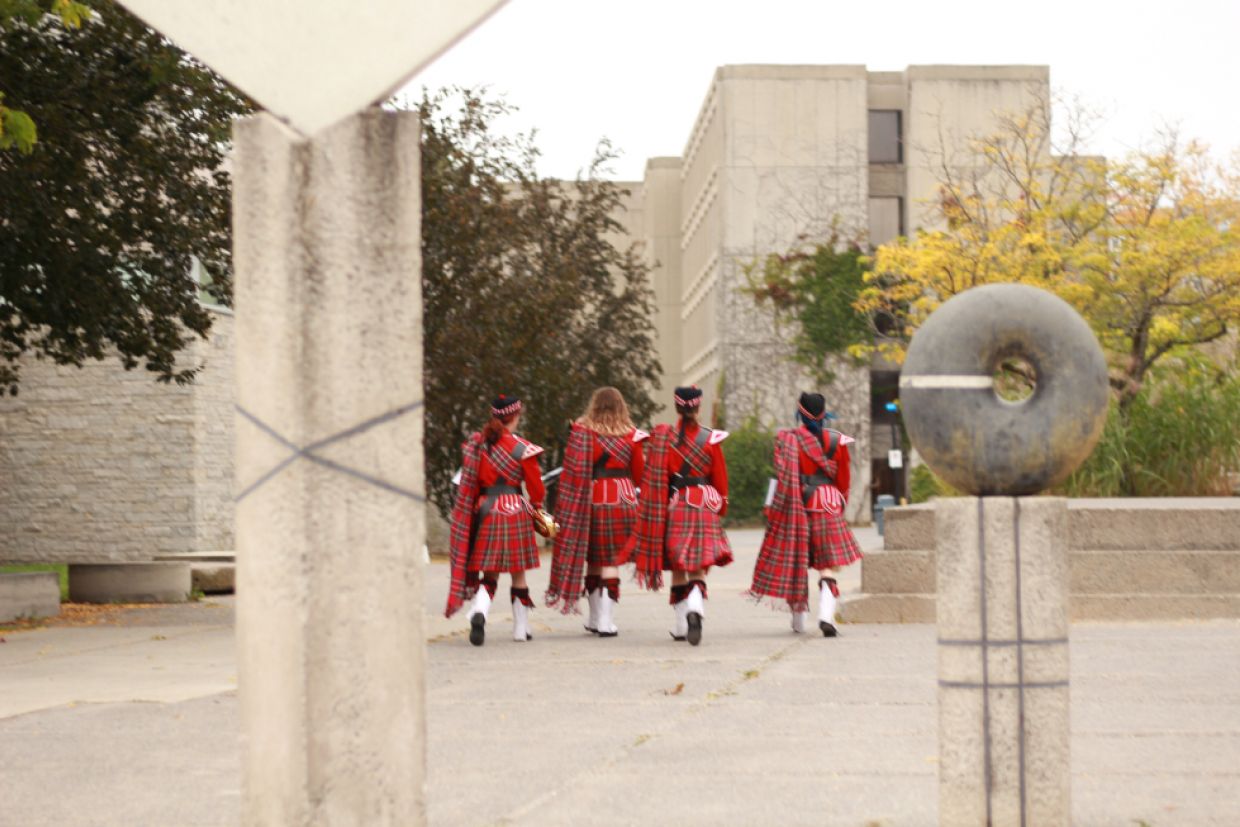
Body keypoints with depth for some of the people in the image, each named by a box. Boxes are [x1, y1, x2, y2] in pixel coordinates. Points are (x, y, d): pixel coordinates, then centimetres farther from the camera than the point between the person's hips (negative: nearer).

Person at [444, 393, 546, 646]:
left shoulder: (477, 443, 3)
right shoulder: (522, 448, -8)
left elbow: (469, 486, 7)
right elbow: (535, 488, -2)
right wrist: (535, 508, 18)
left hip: (485, 511, 3)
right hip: (515, 509, -3)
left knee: (489, 574, 7)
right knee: (518, 573, 10)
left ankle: (479, 613, -21)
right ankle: (521, 628, 17)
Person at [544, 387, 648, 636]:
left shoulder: (582, 432, -2)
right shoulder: (631, 436, 1)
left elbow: (574, 473, -5)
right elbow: (639, 474, 7)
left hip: (591, 501, 0)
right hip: (623, 501, 0)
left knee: (593, 560, 12)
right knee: (612, 560, 2)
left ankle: (595, 618, 19)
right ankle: (606, 621, -3)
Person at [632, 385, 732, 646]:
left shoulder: (662, 437, -3)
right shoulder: (711, 439, -3)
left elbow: (655, 480, -1)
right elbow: (721, 479, 4)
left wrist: (658, 512, 7)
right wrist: (721, 507, 18)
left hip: (674, 506, 1)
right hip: (705, 506, -1)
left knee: (677, 568, 13)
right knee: (699, 569, 1)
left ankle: (682, 626, 16)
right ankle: (695, 610, -26)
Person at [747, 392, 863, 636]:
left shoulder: (787, 438, -3)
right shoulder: (837, 440, 3)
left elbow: (783, 476, -8)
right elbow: (843, 480, 10)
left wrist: (774, 507, -3)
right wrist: (840, 506, 24)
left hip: (796, 505, 0)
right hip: (828, 506, 0)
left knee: (794, 563, 12)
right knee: (827, 566, 0)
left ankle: (799, 620, 21)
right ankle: (826, 615, -21)